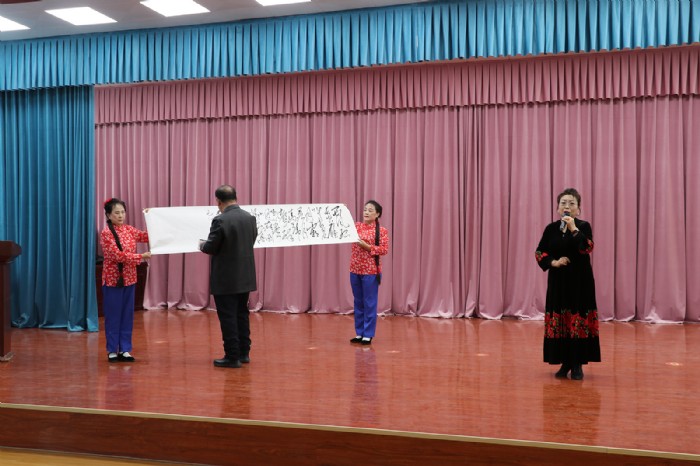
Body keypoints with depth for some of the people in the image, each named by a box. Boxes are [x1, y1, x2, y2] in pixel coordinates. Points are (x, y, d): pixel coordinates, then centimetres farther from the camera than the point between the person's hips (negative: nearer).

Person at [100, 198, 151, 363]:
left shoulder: (128, 229, 7)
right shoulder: (106, 233, -11)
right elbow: (117, 255, -20)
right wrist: (141, 256, -24)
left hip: (129, 278, 6)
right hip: (112, 279, -5)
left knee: (127, 315, 7)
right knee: (113, 315, 3)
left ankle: (125, 349, 14)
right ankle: (112, 350, 12)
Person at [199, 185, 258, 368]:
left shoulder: (220, 220, -18)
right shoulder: (250, 218, 2)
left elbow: (210, 248, -14)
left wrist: (202, 245, 8)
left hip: (226, 279, -6)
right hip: (245, 277, 6)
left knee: (228, 317, 1)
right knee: (242, 314, 16)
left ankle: (232, 356, 5)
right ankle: (243, 352, 23)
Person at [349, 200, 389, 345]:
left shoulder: (382, 231, -5)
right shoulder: (356, 226, 8)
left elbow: (384, 250, -10)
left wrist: (367, 246, -18)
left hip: (371, 271, -5)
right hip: (355, 270, 5)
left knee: (369, 303, 2)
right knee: (358, 302, 12)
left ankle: (368, 335, 9)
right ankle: (359, 333, 21)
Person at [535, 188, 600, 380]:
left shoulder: (583, 226, -2)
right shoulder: (551, 228, 5)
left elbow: (587, 248, -19)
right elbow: (539, 252, 5)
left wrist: (573, 228, -20)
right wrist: (553, 262, -10)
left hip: (580, 281, -3)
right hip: (558, 281, 3)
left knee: (579, 320, -5)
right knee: (558, 321, 2)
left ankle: (578, 364, 5)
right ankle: (565, 363, 14)